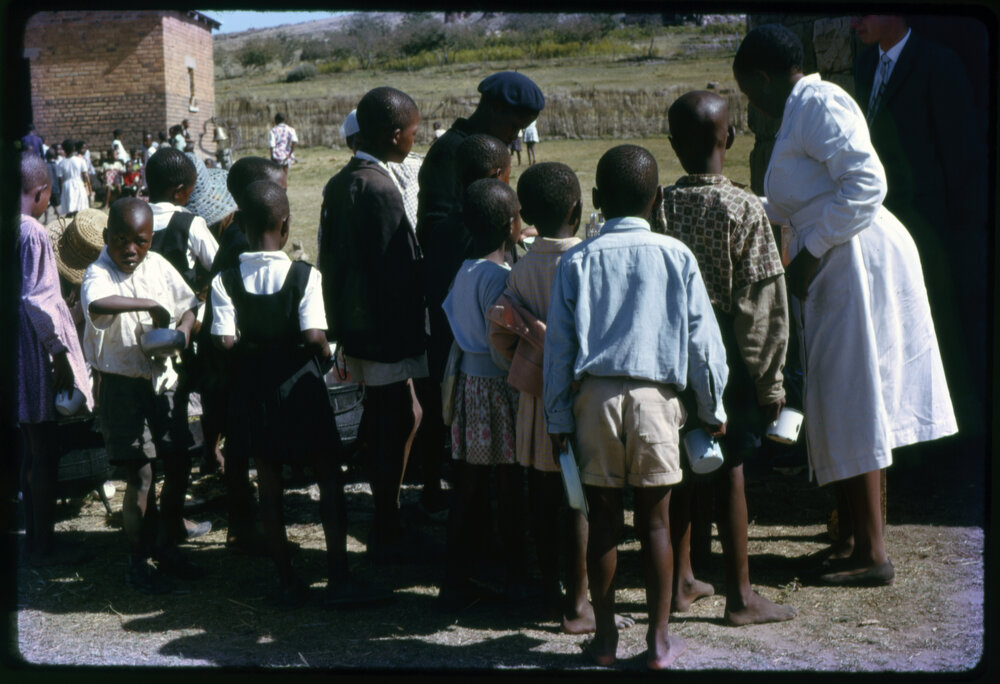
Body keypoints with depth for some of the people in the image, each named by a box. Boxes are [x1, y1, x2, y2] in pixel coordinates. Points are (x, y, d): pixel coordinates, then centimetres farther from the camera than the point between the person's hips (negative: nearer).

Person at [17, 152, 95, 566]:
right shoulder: (32, 233, -17)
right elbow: (36, 300, -20)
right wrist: (60, 353, -15)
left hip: (19, 353, 9)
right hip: (35, 356, -9)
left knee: (34, 451, 18)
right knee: (46, 454, 0)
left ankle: (34, 538, 28)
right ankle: (45, 546, 7)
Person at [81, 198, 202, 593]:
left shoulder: (158, 266, 3)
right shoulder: (99, 274, -16)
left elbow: (187, 307, 14)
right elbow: (97, 304, -40)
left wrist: (182, 331, -6)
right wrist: (150, 304, -36)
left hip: (161, 380, 6)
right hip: (121, 385, -6)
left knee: (178, 464, 11)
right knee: (140, 475, -4)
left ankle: (167, 548, 30)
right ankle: (138, 564, 13)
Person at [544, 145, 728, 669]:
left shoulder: (577, 261, 3)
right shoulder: (676, 256, 1)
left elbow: (558, 346, 3)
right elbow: (702, 338, 3)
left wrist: (558, 419, 10)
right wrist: (711, 409, 14)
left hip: (595, 396, 1)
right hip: (655, 396, -1)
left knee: (603, 520, 9)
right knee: (655, 521, 7)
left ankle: (604, 636, 17)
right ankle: (659, 639, 13)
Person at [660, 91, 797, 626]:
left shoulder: (661, 207, -4)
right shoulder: (744, 208, -13)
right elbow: (763, 301, -13)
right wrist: (770, 379, -6)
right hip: (728, 360, -3)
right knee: (729, 471, 4)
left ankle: (680, 582, 24)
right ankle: (739, 596, 12)